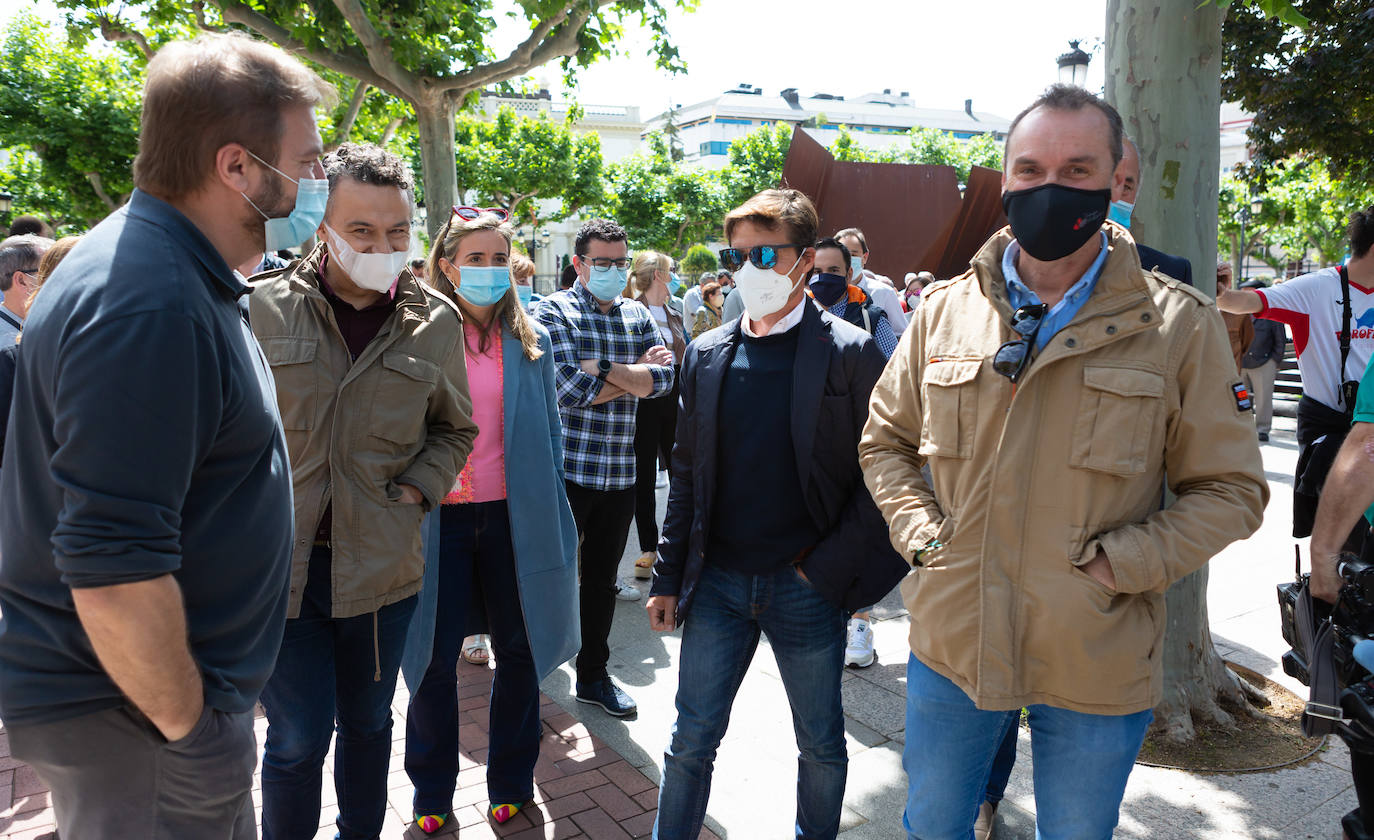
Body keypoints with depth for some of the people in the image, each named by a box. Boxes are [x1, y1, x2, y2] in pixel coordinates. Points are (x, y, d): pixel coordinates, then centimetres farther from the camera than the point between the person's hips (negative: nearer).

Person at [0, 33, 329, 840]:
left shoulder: (179, 276, 7)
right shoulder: (146, 309, -26)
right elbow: (112, 570, -29)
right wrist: (189, 727, -16)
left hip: (183, 684, 9)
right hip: (131, 713, -9)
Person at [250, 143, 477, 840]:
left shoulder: (434, 321, 0)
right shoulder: (264, 307, -4)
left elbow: (454, 429, 12)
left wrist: (416, 491, -3)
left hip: (382, 564, 2)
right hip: (281, 563, -2)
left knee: (368, 723, 19)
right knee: (298, 738, 4)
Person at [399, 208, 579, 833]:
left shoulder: (532, 341, 5)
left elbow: (550, 433, 9)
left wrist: (550, 514, 6)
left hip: (514, 517, 2)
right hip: (438, 519, -2)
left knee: (519, 651, 12)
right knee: (433, 657, 7)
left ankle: (511, 782, 32)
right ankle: (431, 792, 29)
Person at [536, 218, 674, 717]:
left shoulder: (638, 315, 11)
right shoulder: (556, 311, -5)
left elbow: (664, 379, -4)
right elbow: (571, 389, -18)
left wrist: (603, 368, -15)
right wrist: (637, 372, -10)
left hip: (620, 473, 5)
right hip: (568, 467, -5)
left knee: (603, 576, 15)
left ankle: (593, 675, 31)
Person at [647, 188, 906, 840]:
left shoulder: (851, 353, -6)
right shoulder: (707, 354, 5)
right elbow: (688, 475, 9)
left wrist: (828, 568, -11)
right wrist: (668, 579, 8)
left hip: (808, 587, -2)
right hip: (717, 583, 3)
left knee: (821, 744, 15)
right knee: (691, 739, 10)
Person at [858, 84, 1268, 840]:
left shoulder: (1178, 326, -7)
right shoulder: (944, 310, 0)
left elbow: (1230, 489, -2)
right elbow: (884, 441, 9)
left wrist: (1121, 563, -16)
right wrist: (922, 535, -6)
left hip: (1097, 666, -1)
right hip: (951, 643, 2)